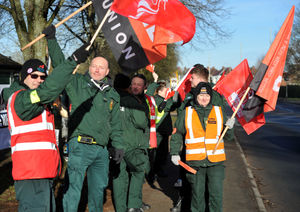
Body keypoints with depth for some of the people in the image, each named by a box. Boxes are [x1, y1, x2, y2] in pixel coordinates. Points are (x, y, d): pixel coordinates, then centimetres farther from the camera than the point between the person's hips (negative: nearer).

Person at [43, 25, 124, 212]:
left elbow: (115, 124, 19)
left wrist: (118, 145, 14)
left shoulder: (112, 95, 17)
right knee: (74, 189, -5)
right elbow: (60, 64, 0)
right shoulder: (77, 83, 5)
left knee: (98, 188, 14)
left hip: (101, 150, 4)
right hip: (80, 147, -4)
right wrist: (52, 40, -5)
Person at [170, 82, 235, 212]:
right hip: (195, 162, 0)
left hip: (215, 162, 0)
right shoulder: (187, 113, 5)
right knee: (197, 193, 10)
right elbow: (177, 134, 13)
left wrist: (229, 127, -7)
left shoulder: (219, 111, 8)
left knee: (216, 193, 1)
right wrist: (175, 153, 6)